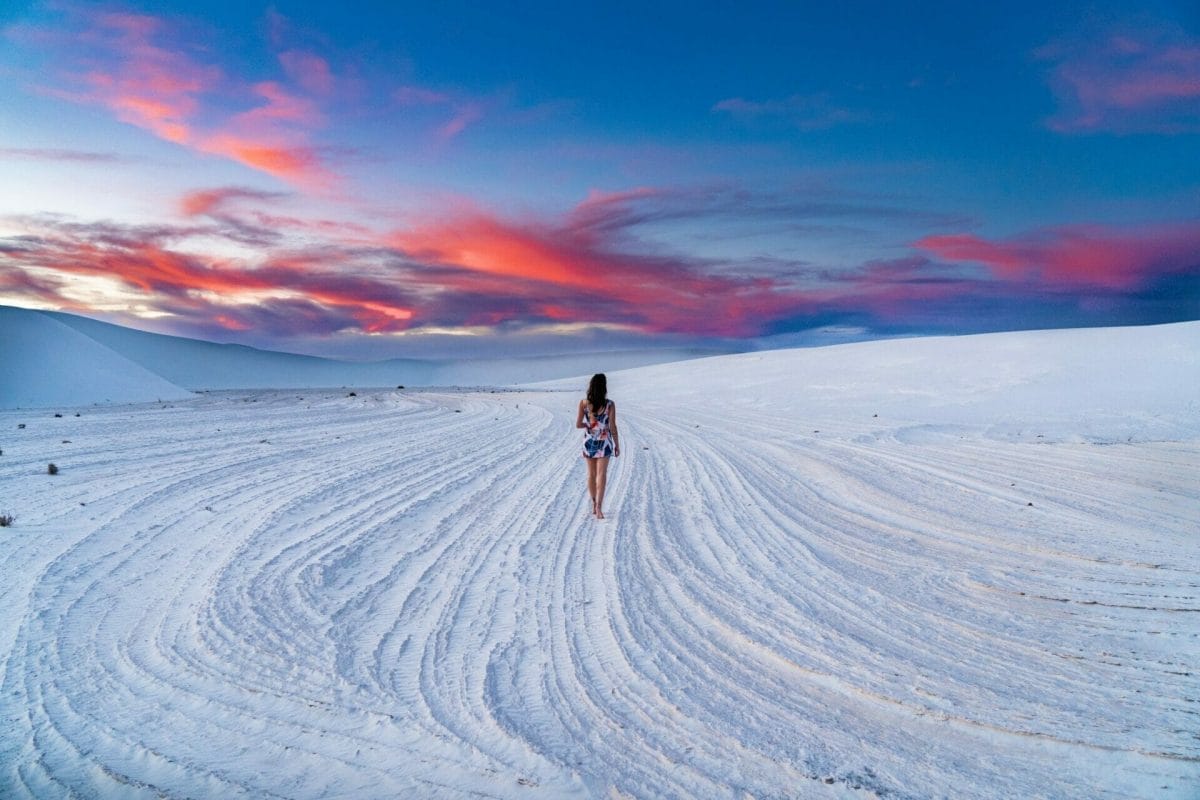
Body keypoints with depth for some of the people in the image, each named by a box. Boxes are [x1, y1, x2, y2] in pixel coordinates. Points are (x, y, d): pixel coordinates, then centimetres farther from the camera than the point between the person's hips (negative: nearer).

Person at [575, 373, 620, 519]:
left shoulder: (583, 403, -7)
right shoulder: (609, 404, -11)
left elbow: (578, 424, -6)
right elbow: (612, 427, -9)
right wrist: (617, 445, 0)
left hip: (589, 441, 2)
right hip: (604, 442, -2)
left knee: (591, 474, 16)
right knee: (601, 474, -2)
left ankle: (594, 505, 25)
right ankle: (599, 506, -15)